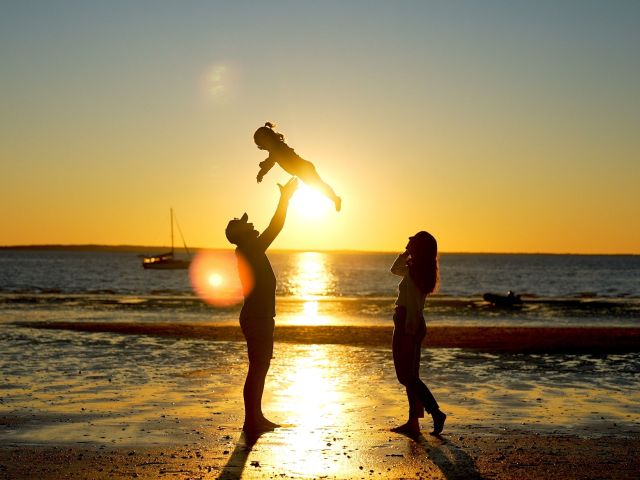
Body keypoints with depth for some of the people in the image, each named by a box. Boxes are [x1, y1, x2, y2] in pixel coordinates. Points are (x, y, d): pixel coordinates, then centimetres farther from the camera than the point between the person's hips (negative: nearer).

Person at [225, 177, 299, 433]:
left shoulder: (251, 251, 14)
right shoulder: (248, 251, -13)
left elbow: (274, 229, 23)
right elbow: (275, 228, -17)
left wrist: (285, 197, 22)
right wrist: (285, 198, -11)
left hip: (260, 318, 10)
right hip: (256, 318, -10)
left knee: (260, 367, 14)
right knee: (257, 368, -8)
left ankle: (256, 417, 22)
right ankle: (251, 420, -4)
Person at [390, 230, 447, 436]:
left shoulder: (414, 271, -18)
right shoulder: (416, 270, 9)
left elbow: (412, 306, -22)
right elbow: (395, 269, 27)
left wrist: (408, 334, -22)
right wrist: (407, 252, 13)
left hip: (407, 326, -9)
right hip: (416, 326, 9)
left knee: (406, 376, -5)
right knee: (410, 375, 12)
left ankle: (436, 412, -10)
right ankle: (413, 422, 15)